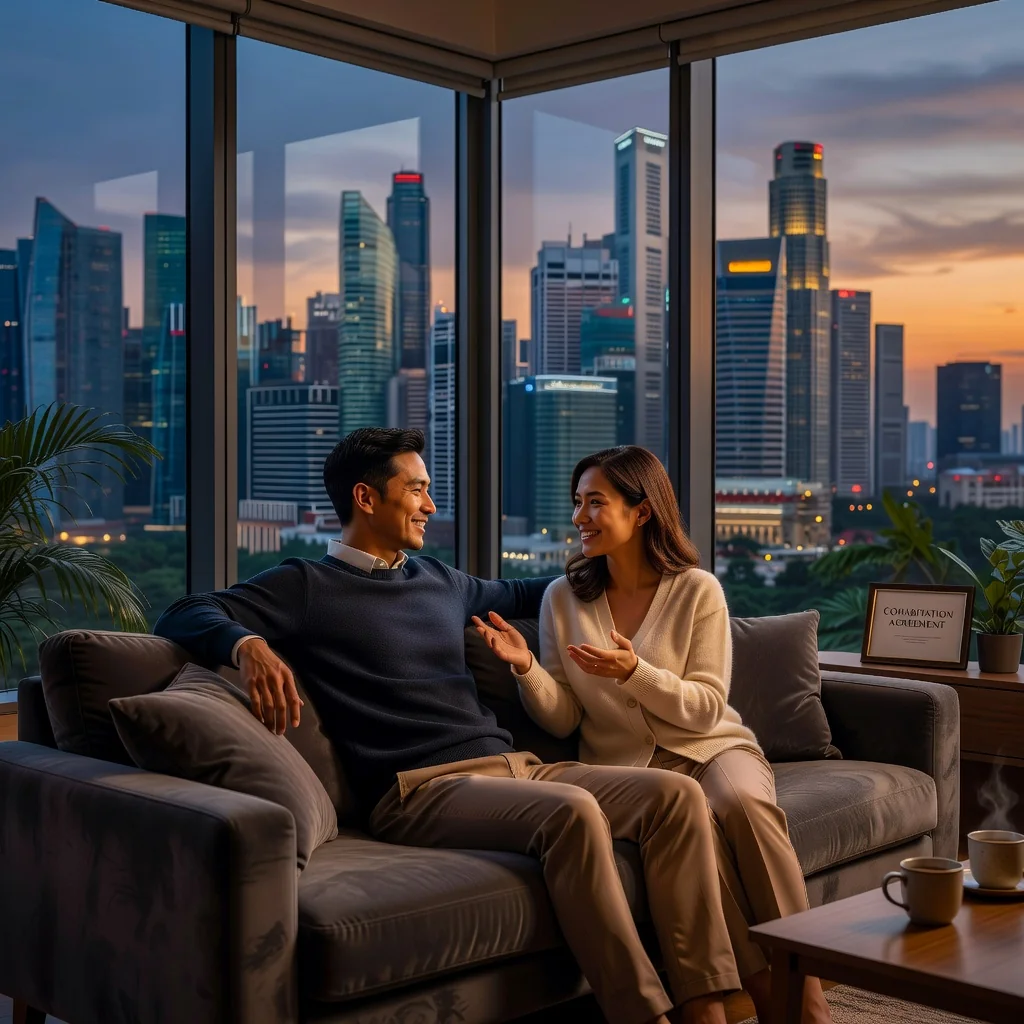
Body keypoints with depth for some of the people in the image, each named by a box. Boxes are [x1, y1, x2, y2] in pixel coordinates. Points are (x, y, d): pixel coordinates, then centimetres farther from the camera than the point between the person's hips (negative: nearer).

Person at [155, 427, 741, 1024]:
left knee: (677, 792, -14)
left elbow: (516, 594, 47)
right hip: (419, 789, -7)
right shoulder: (309, 586, 6)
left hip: (515, 766, 7)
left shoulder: (439, 581, 26)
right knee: (572, 811, -35)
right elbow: (186, 615, -5)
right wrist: (248, 644, -26)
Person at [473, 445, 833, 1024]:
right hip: (625, 764, 0)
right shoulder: (564, 599, 6)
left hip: (709, 747, 0)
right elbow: (563, 720, 4)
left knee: (744, 802, -34)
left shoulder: (697, 590, -1)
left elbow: (707, 709, -6)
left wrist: (633, 672, -21)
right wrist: (526, 667, -15)